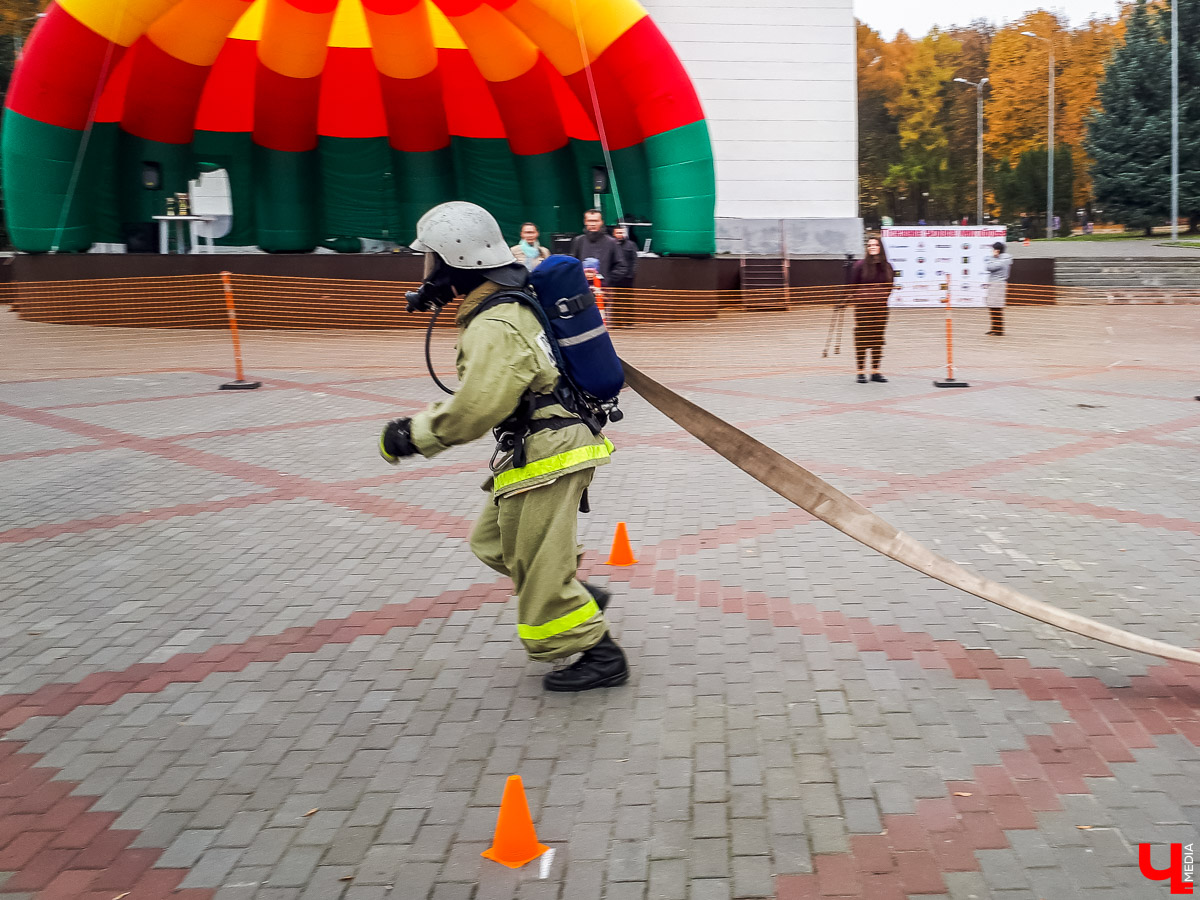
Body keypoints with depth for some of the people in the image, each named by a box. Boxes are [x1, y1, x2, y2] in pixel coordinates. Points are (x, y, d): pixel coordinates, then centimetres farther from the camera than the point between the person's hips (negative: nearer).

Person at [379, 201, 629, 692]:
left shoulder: (495, 328, -23)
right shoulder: (514, 303, 9)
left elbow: (476, 409, -29)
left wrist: (413, 434, -18)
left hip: (545, 457, -10)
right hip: (545, 446, 10)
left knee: (538, 565, 0)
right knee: (492, 540, 22)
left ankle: (600, 656, 10)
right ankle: (578, 595, 24)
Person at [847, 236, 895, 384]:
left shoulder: (887, 266, 6)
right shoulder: (860, 265, -4)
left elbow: (890, 286, 16)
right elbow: (853, 286, 0)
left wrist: (883, 298, 6)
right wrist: (858, 301, -2)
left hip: (881, 308, 4)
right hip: (863, 308, -3)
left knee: (878, 339, 7)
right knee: (861, 339, -3)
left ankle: (875, 371, 14)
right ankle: (861, 372, 4)